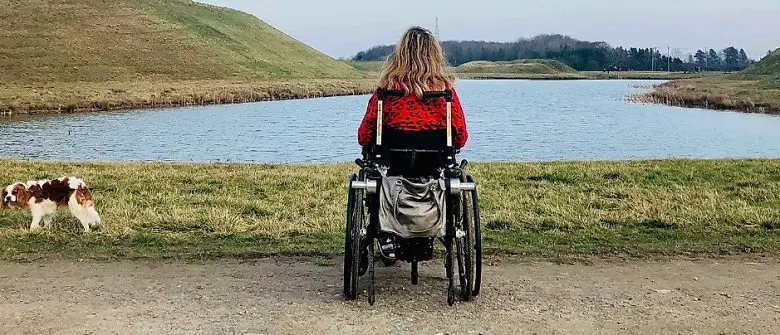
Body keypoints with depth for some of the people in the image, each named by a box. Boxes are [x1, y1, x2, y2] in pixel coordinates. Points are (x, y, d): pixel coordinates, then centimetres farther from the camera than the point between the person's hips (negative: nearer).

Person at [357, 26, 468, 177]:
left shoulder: (387, 89, -7)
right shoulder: (446, 90, -4)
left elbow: (364, 137, -3)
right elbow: (461, 139, 2)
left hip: (393, 168, -1)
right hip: (435, 169, 1)